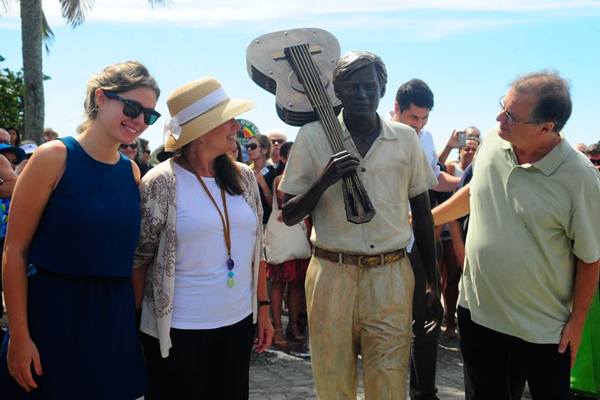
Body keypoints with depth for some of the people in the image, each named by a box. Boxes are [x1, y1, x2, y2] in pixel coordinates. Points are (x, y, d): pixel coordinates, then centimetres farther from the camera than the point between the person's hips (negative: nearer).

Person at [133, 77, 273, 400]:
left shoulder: (244, 177, 4)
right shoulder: (161, 183, -12)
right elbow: (138, 259, -7)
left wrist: (263, 307, 11)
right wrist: (134, 323, -5)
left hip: (239, 322, 5)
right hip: (178, 329, -5)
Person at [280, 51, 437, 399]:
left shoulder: (406, 139, 4)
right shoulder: (313, 137, -1)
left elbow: (422, 213, 12)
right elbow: (289, 216, 1)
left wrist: (432, 279, 11)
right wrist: (324, 181, -16)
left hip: (392, 277, 1)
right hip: (332, 275, -1)